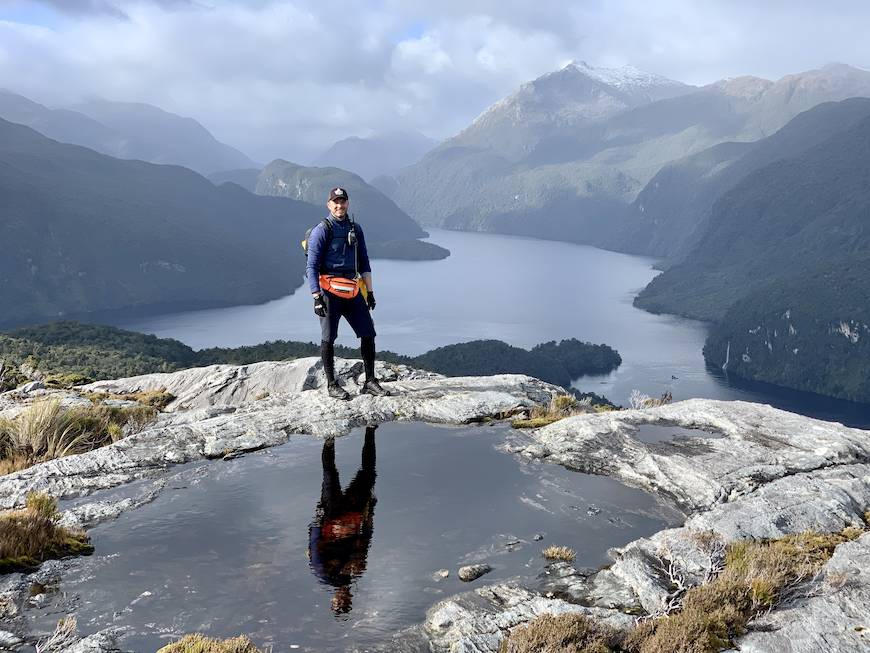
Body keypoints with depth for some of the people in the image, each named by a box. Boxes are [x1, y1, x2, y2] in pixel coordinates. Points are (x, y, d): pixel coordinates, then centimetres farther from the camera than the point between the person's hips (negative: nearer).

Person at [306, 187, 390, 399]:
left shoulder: (355, 229, 13)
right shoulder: (321, 231, -5)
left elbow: (364, 263, 19)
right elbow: (312, 267, -8)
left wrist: (369, 292, 14)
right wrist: (317, 297, -16)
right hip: (329, 291, -5)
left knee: (368, 334, 2)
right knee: (328, 338, 0)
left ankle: (370, 382, 11)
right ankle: (331, 385, 11)